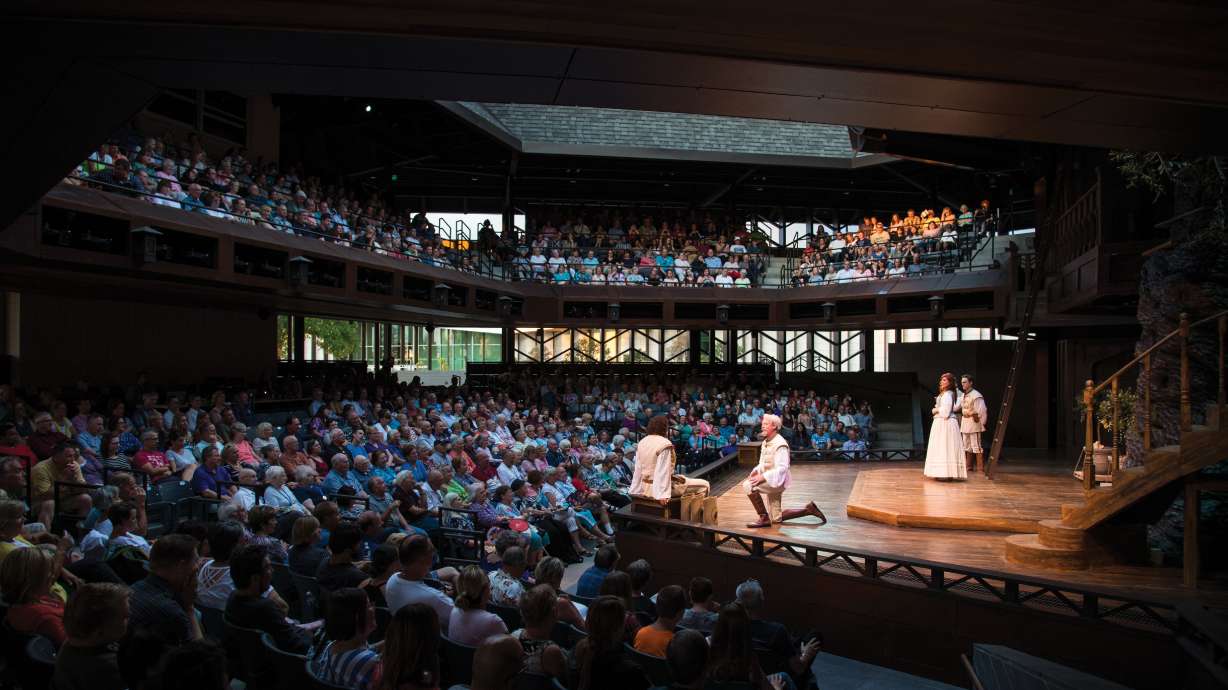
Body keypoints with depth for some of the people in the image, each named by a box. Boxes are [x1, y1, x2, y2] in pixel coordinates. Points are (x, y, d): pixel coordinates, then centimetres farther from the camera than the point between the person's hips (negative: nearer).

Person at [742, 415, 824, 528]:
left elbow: (782, 468, -25)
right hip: (770, 482, 9)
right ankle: (809, 510, 23)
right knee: (777, 519, 14)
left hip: (777, 481, -9)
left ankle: (764, 518, -20)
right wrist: (755, 471, -3)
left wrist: (763, 477, -33)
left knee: (748, 486, -29)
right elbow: (763, 464, 19)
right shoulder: (765, 442, 10)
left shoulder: (780, 444, -18)